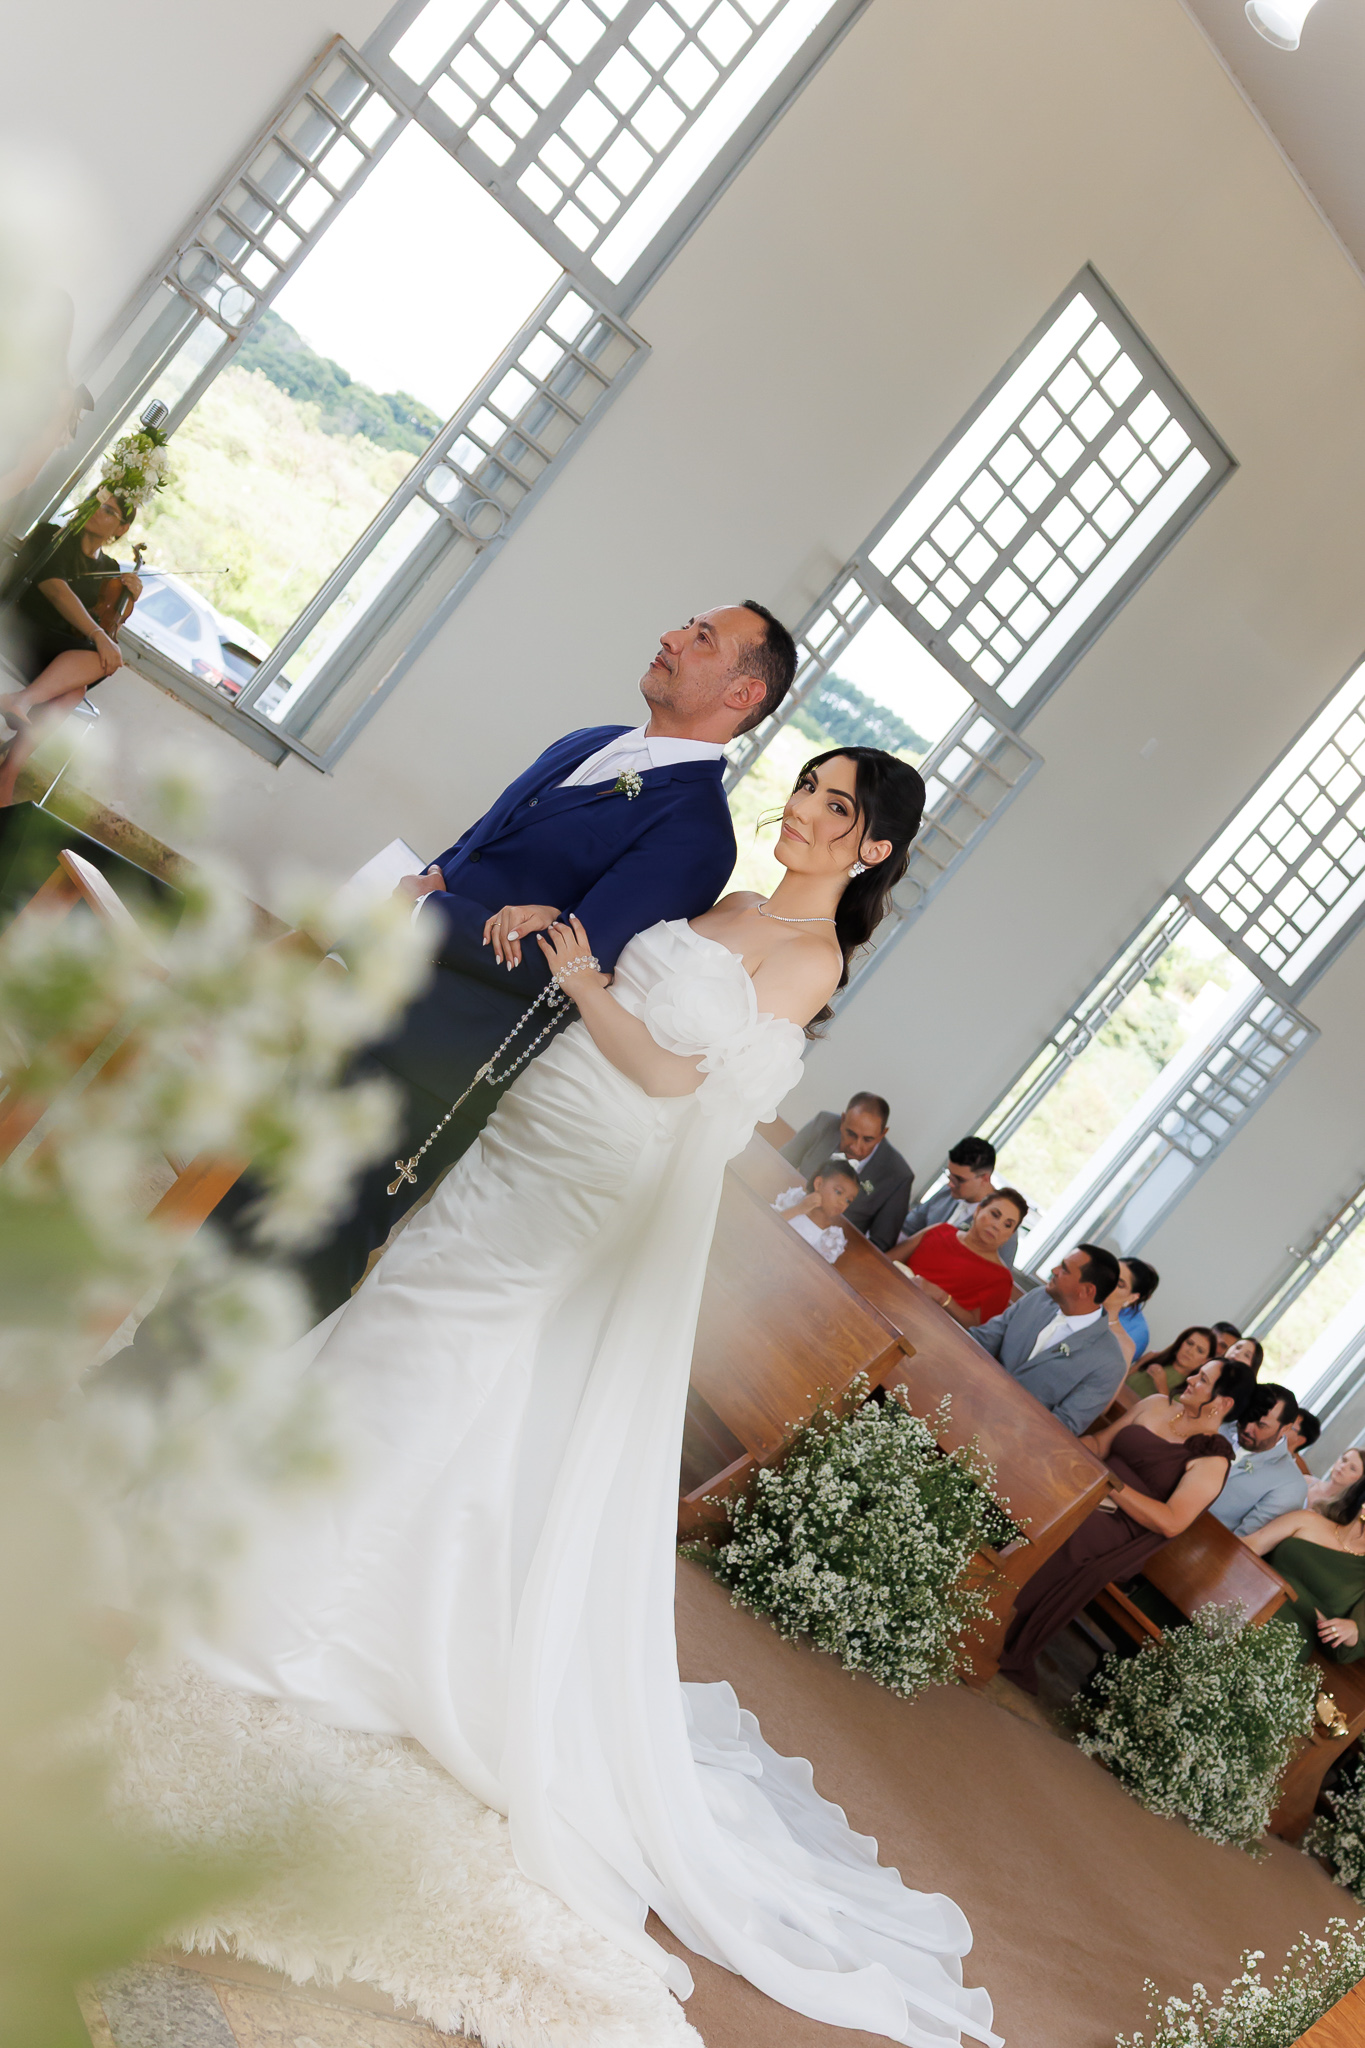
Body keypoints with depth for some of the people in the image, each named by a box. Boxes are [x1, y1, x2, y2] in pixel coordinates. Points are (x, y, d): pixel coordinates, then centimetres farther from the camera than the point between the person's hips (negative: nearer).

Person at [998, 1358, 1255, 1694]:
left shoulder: (1213, 1459, -5)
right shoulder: (1157, 1404, 15)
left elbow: (1170, 1523, -15)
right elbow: (1100, 1442, 18)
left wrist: (1112, 1484, -18)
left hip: (1124, 1527, -6)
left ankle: (1012, 1655, -27)